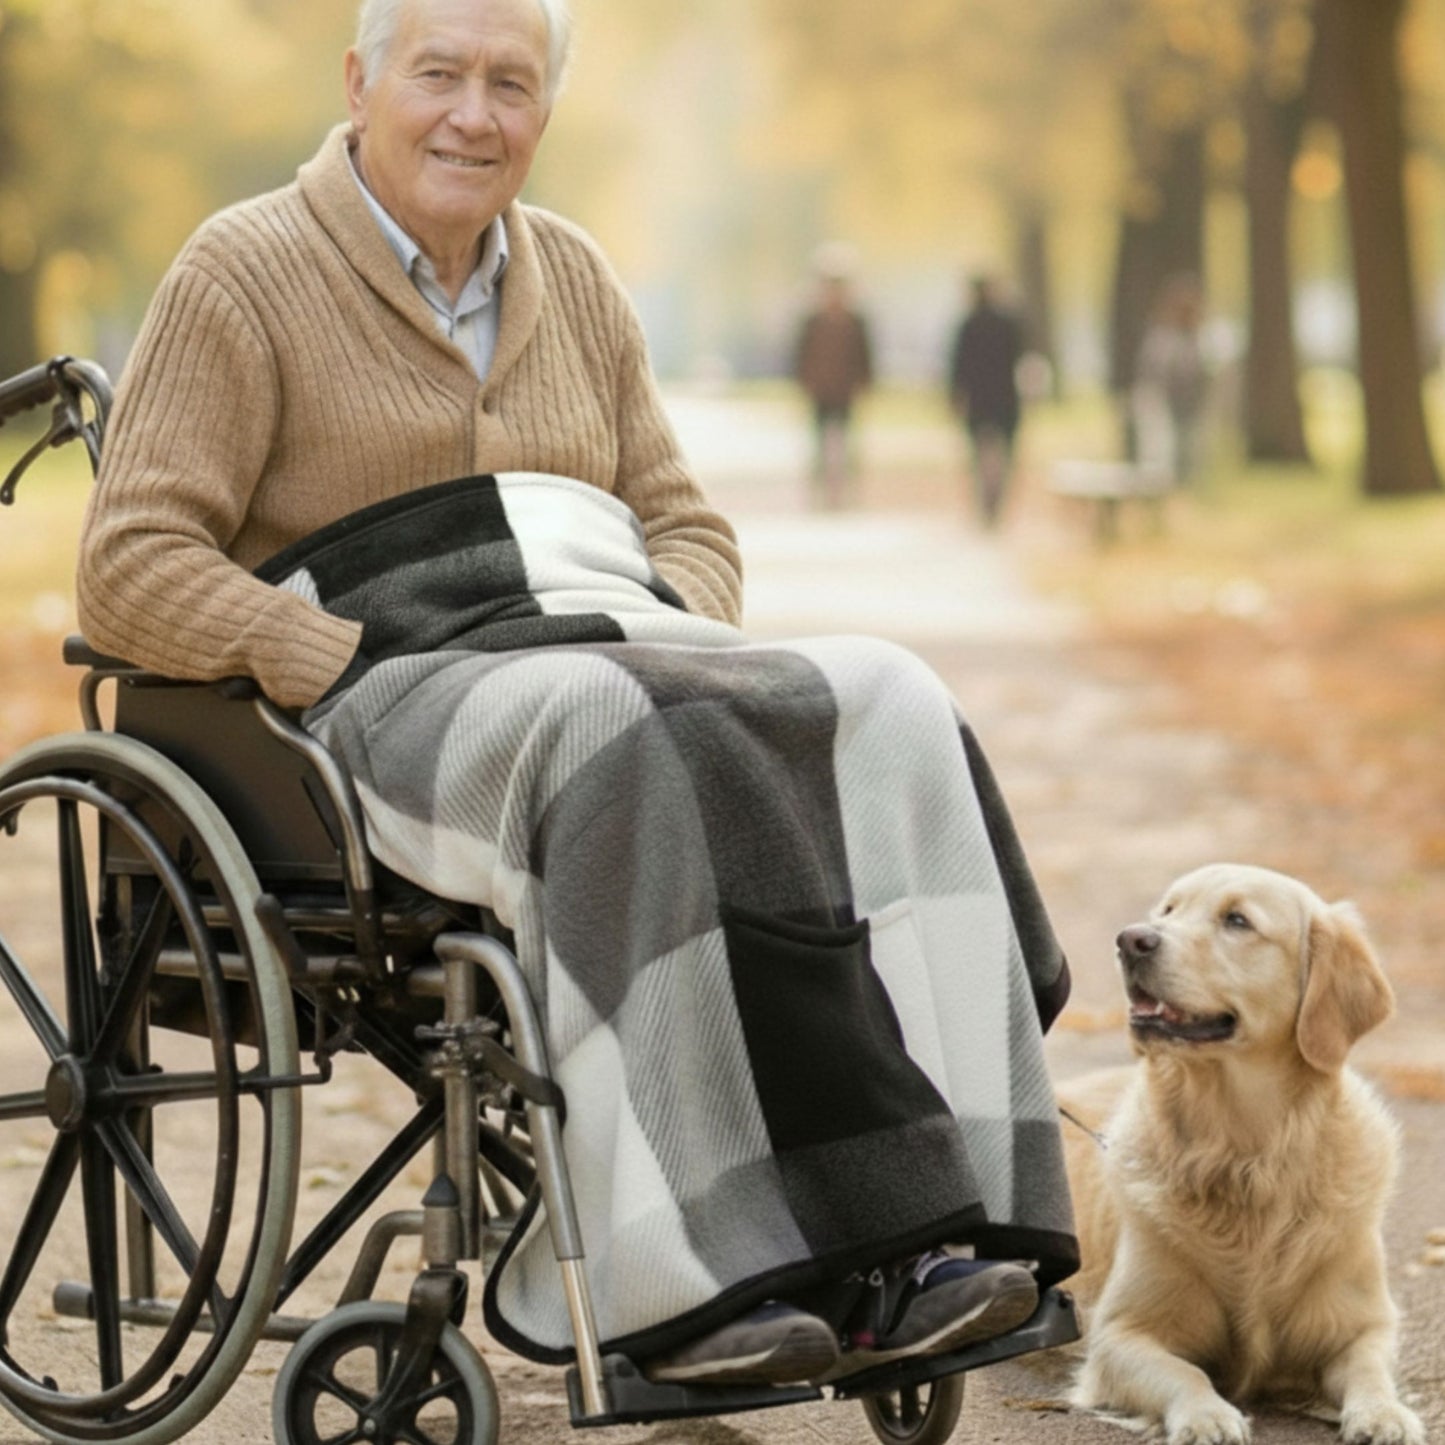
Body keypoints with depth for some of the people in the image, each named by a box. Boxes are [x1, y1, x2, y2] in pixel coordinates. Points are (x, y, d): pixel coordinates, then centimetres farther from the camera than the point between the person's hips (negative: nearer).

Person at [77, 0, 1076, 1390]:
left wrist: (682, 637, 0)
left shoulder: (571, 277, 22)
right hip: (398, 697, -6)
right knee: (632, 743, -40)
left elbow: (685, 523, 24)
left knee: (891, 706, -25)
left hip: (631, 659, 6)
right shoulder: (244, 273, 4)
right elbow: (130, 571, -4)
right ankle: (690, 1277, -41)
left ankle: (910, 1239, -35)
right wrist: (366, 670, -15)